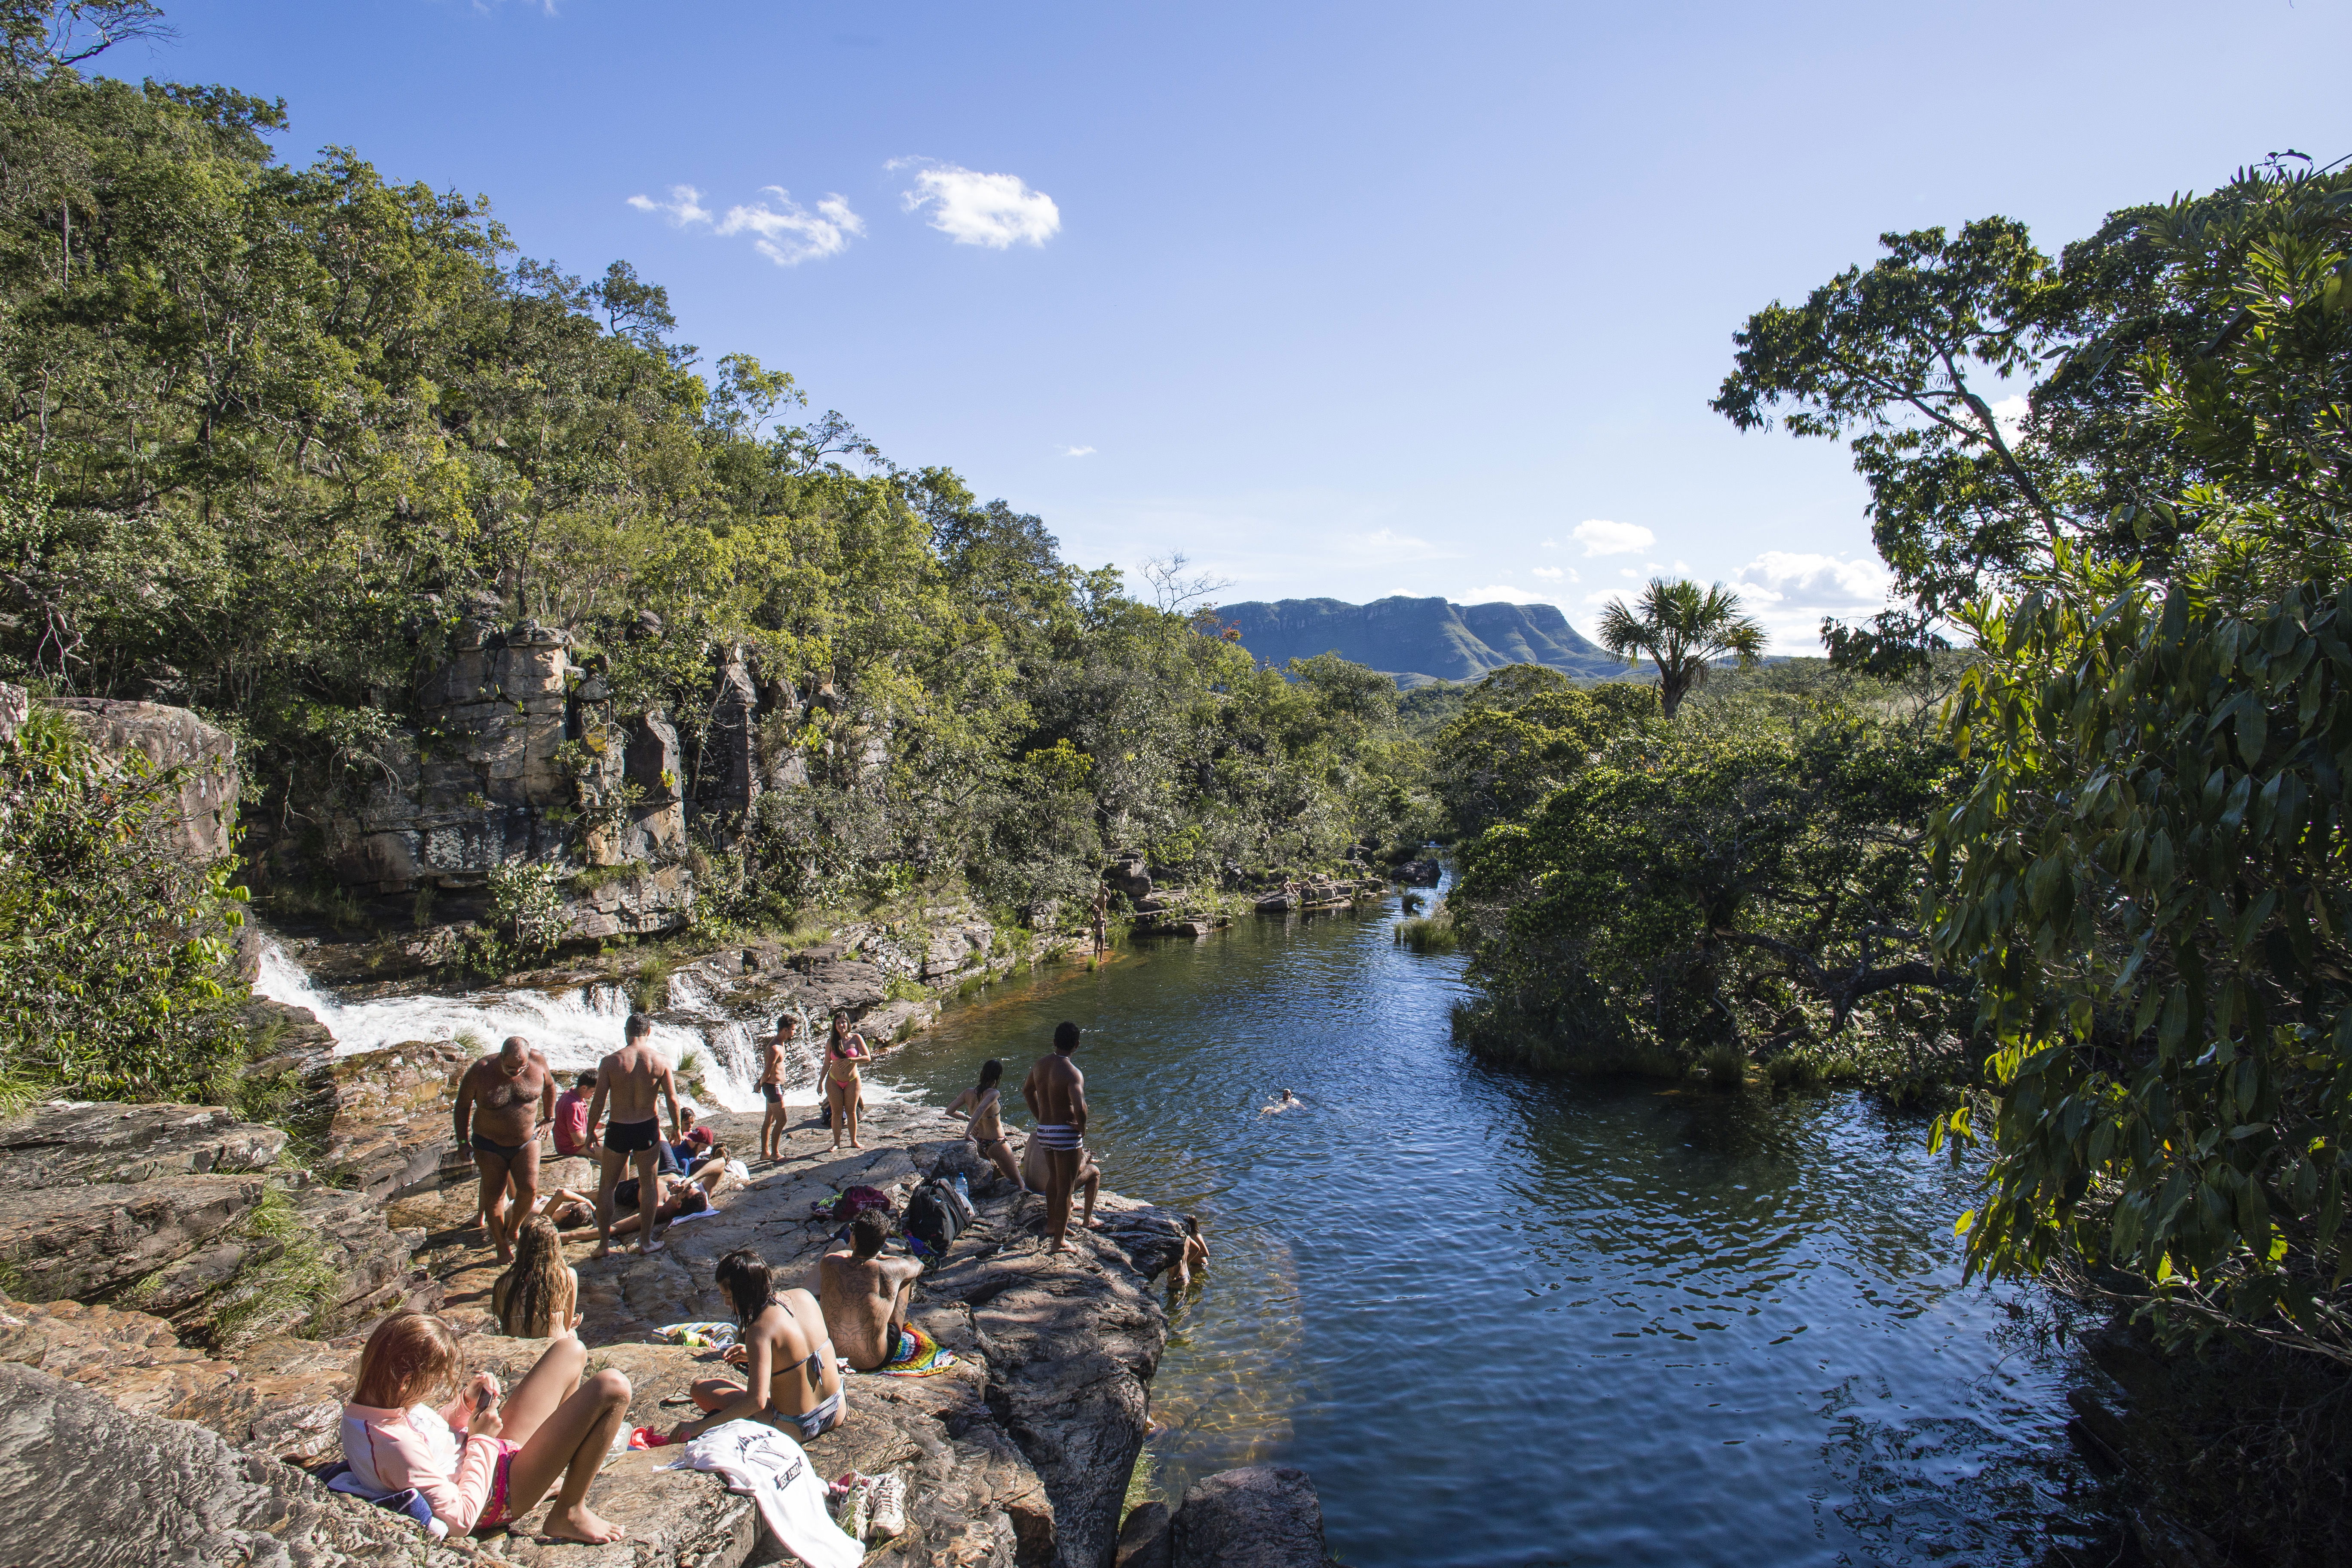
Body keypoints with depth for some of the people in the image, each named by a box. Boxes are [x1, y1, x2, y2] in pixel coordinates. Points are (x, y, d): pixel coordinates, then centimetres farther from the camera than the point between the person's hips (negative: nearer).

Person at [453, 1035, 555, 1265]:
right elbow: (463, 1106, -3)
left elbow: (549, 1086, 8)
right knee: (494, 1196, 3)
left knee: (529, 1188, -12)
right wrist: (463, 1142, -4)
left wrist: (548, 1118, 11)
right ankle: (503, 1247, 20)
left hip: (527, 1142, 1)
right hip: (490, 1145, -1)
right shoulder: (480, 1072, -19)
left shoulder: (538, 1062, -14)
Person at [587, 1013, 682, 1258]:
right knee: (649, 1184, 15)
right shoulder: (659, 1061, -9)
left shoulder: (610, 1062, -11)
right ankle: (646, 1241, 20)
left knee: (606, 1186, 15)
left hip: (618, 1129, -1)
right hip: (648, 1128, 1)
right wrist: (677, 1128, 10)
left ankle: (604, 1244, 19)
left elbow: (598, 1103, -8)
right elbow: (673, 1100, -5)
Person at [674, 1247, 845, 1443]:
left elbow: (756, 1401, -26)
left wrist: (700, 1426, -22)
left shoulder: (760, 1330, -23)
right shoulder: (804, 1296, -4)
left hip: (797, 1428, -7)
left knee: (700, 1388, 3)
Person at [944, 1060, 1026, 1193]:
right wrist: (968, 1132, -35)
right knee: (1020, 1185, -1)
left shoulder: (969, 1092, -5)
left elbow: (950, 1111, 0)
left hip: (978, 1141, 7)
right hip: (995, 1143, -7)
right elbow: (981, 1109, -37)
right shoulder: (994, 1094, -22)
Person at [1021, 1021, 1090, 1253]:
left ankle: (1052, 1224, 42)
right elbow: (1080, 1108, -34)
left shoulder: (1040, 1064, 2)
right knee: (1066, 1187, 4)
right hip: (1066, 1133, -7)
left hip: (1043, 1130, 7)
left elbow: (1027, 1090, 20)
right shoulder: (1072, 1073, -21)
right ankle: (1059, 1241, 9)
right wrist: (1082, 1129, -15)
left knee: (1054, 1178, 26)